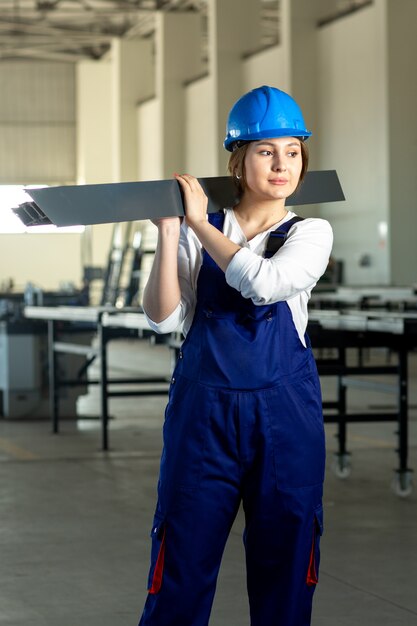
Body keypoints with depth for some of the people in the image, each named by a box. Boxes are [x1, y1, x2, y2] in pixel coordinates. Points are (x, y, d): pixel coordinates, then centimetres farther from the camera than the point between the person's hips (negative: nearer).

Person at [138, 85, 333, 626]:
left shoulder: (311, 233, 4)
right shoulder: (196, 233, 7)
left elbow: (262, 281, -17)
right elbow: (163, 318, -5)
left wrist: (198, 224, -8)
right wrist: (168, 230, -12)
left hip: (284, 416, 0)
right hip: (203, 412, 0)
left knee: (283, 566, 5)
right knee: (182, 567, 0)